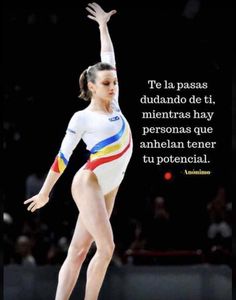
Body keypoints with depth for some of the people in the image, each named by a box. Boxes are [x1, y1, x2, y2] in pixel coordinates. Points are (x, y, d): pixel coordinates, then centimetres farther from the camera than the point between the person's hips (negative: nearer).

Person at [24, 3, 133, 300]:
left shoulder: (114, 106, 9)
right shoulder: (82, 118, -7)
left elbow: (108, 59, 17)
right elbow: (63, 156, -3)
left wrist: (103, 26, 23)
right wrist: (44, 193, 0)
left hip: (108, 189, 6)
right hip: (88, 184, -6)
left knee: (78, 251, 3)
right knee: (106, 247, -16)